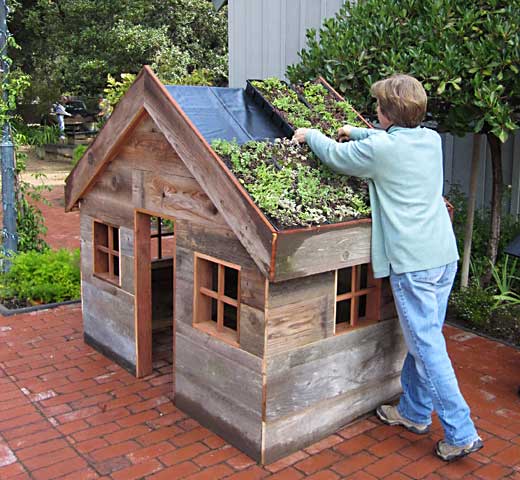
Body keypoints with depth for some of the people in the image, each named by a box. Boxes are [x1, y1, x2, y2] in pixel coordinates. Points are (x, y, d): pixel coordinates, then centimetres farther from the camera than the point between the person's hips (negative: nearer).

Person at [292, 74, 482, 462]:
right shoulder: (432, 139, 10)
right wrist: (356, 132, 38)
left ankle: (461, 433, 4)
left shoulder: (378, 149, -11)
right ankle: (415, 411, 32)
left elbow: (335, 155, 6)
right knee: (423, 336, 17)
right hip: (444, 255, 8)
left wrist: (310, 135, 24)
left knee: (427, 345, -1)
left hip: (412, 262, -8)